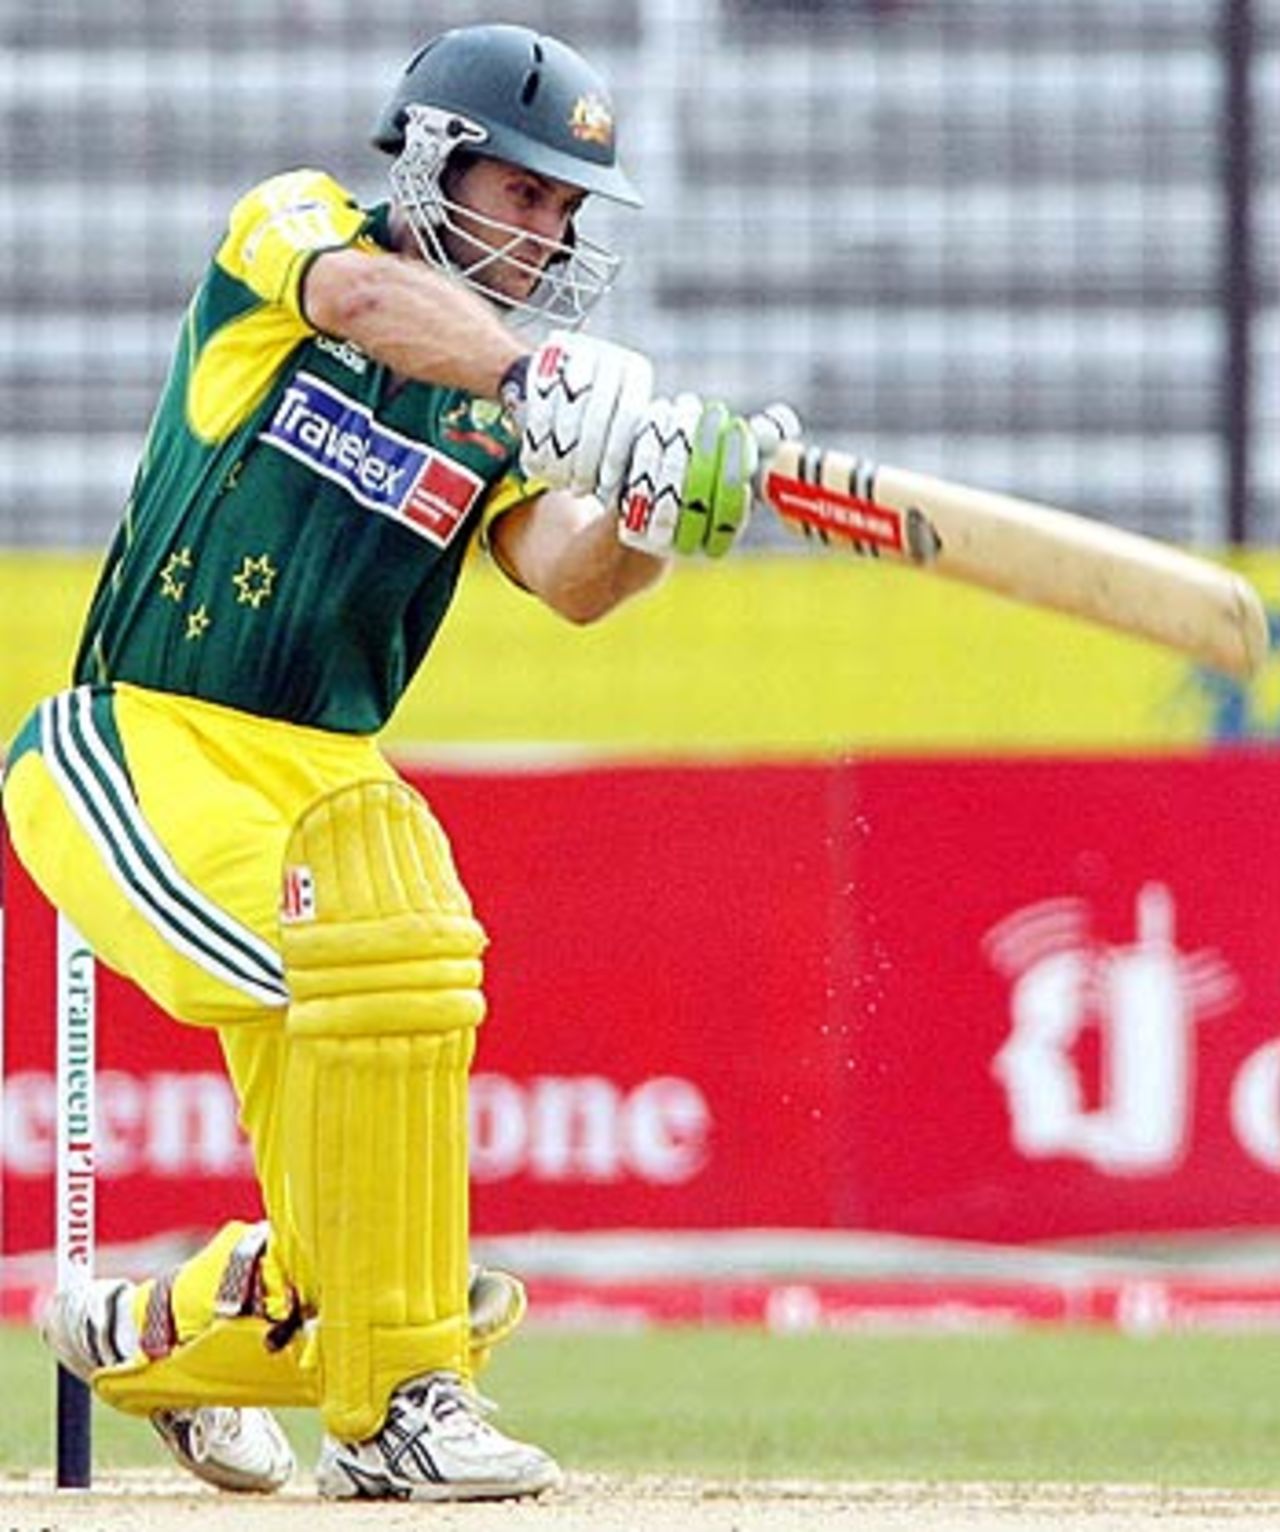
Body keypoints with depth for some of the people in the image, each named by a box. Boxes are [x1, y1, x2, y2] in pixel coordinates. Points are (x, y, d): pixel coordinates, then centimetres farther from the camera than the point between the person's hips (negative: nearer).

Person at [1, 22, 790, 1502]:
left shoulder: (502, 413, 11)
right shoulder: (290, 226, -1)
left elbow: (568, 578, -7)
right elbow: (366, 297, -25)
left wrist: (654, 516, -29)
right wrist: (548, 377, -42)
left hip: (323, 785, 6)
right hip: (136, 755, -6)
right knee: (346, 989, -27)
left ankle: (152, 1337, 26)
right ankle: (393, 1404, -21)